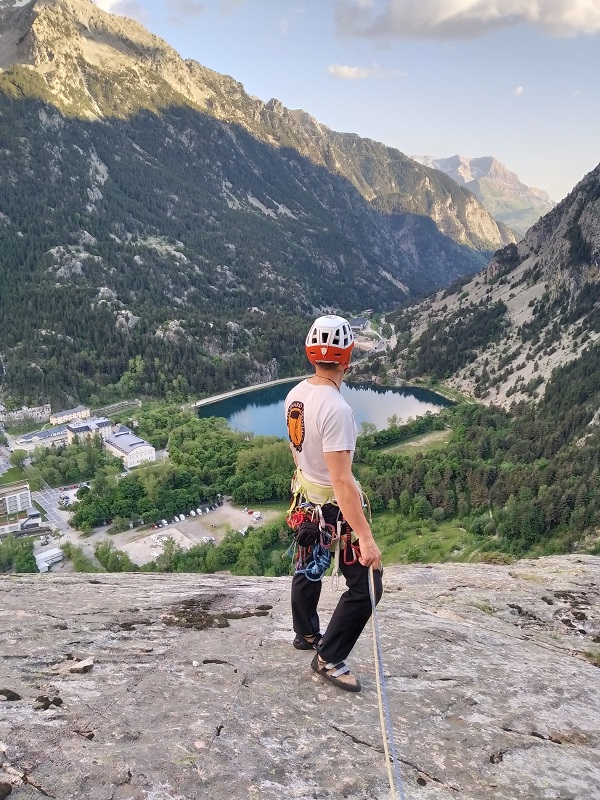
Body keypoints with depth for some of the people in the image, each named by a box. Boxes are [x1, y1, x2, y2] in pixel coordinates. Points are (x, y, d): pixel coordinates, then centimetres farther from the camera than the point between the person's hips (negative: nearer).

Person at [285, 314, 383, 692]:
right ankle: (330, 658, 16)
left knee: (309, 568, 26)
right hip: (336, 506, -9)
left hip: (306, 498, 9)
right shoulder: (336, 409, -30)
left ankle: (306, 633, 48)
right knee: (365, 587, 4)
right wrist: (365, 538, -31)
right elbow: (342, 480, -33)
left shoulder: (296, 394, -4)